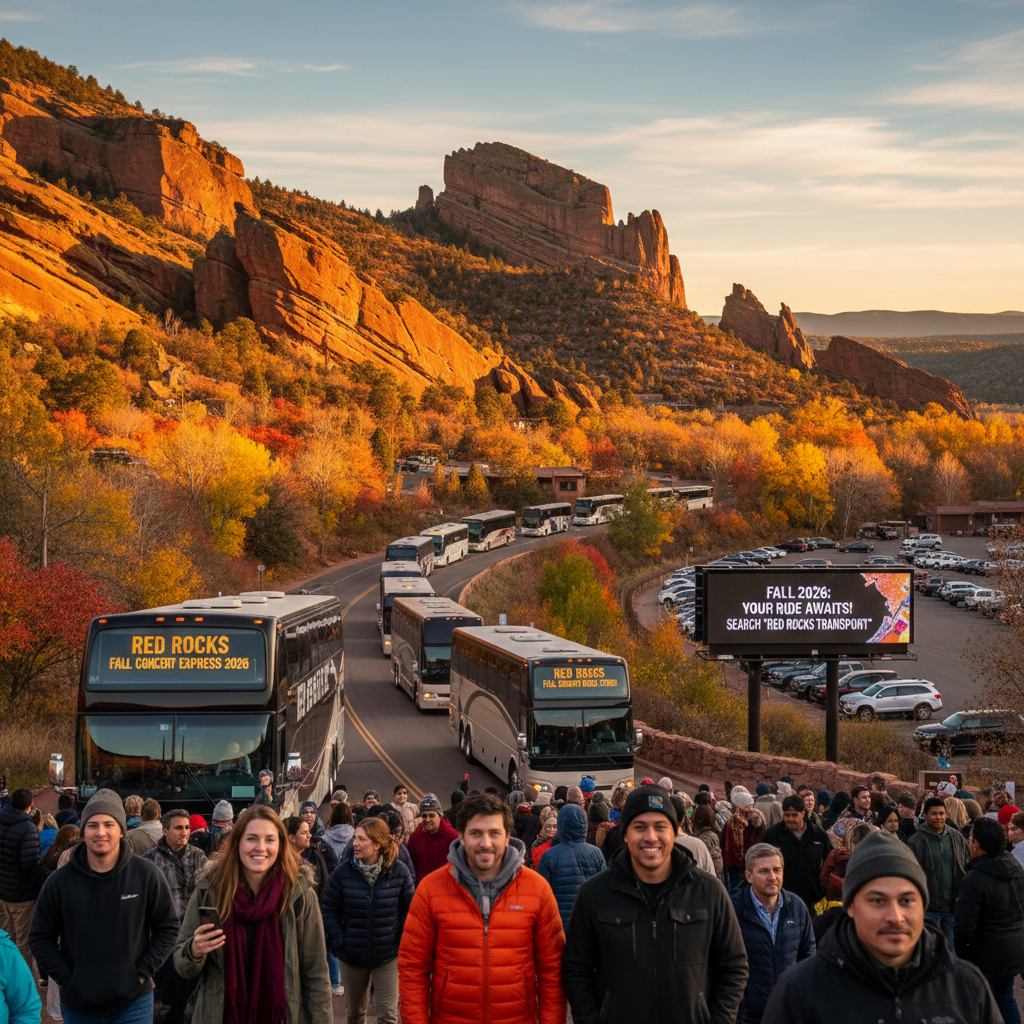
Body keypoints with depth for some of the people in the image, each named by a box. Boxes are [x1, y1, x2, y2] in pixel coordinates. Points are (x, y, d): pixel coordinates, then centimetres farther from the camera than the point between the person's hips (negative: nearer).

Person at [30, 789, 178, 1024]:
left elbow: (167, 927, 3)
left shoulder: (147, 874, -5)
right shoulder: (59, 882, -4)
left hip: (133, 1003, -1)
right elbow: (40, 938, 3)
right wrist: (68, 979, -7)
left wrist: (142, 973, -6)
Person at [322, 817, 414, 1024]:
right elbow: (330, 910, -2)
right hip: (352, 956, 2)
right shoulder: (344, 871, -9)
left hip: (387, 955, -1)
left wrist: (399, 939, -5)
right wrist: (339, 941, -9)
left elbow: (411, 907, 1)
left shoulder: (398, 871, -10)